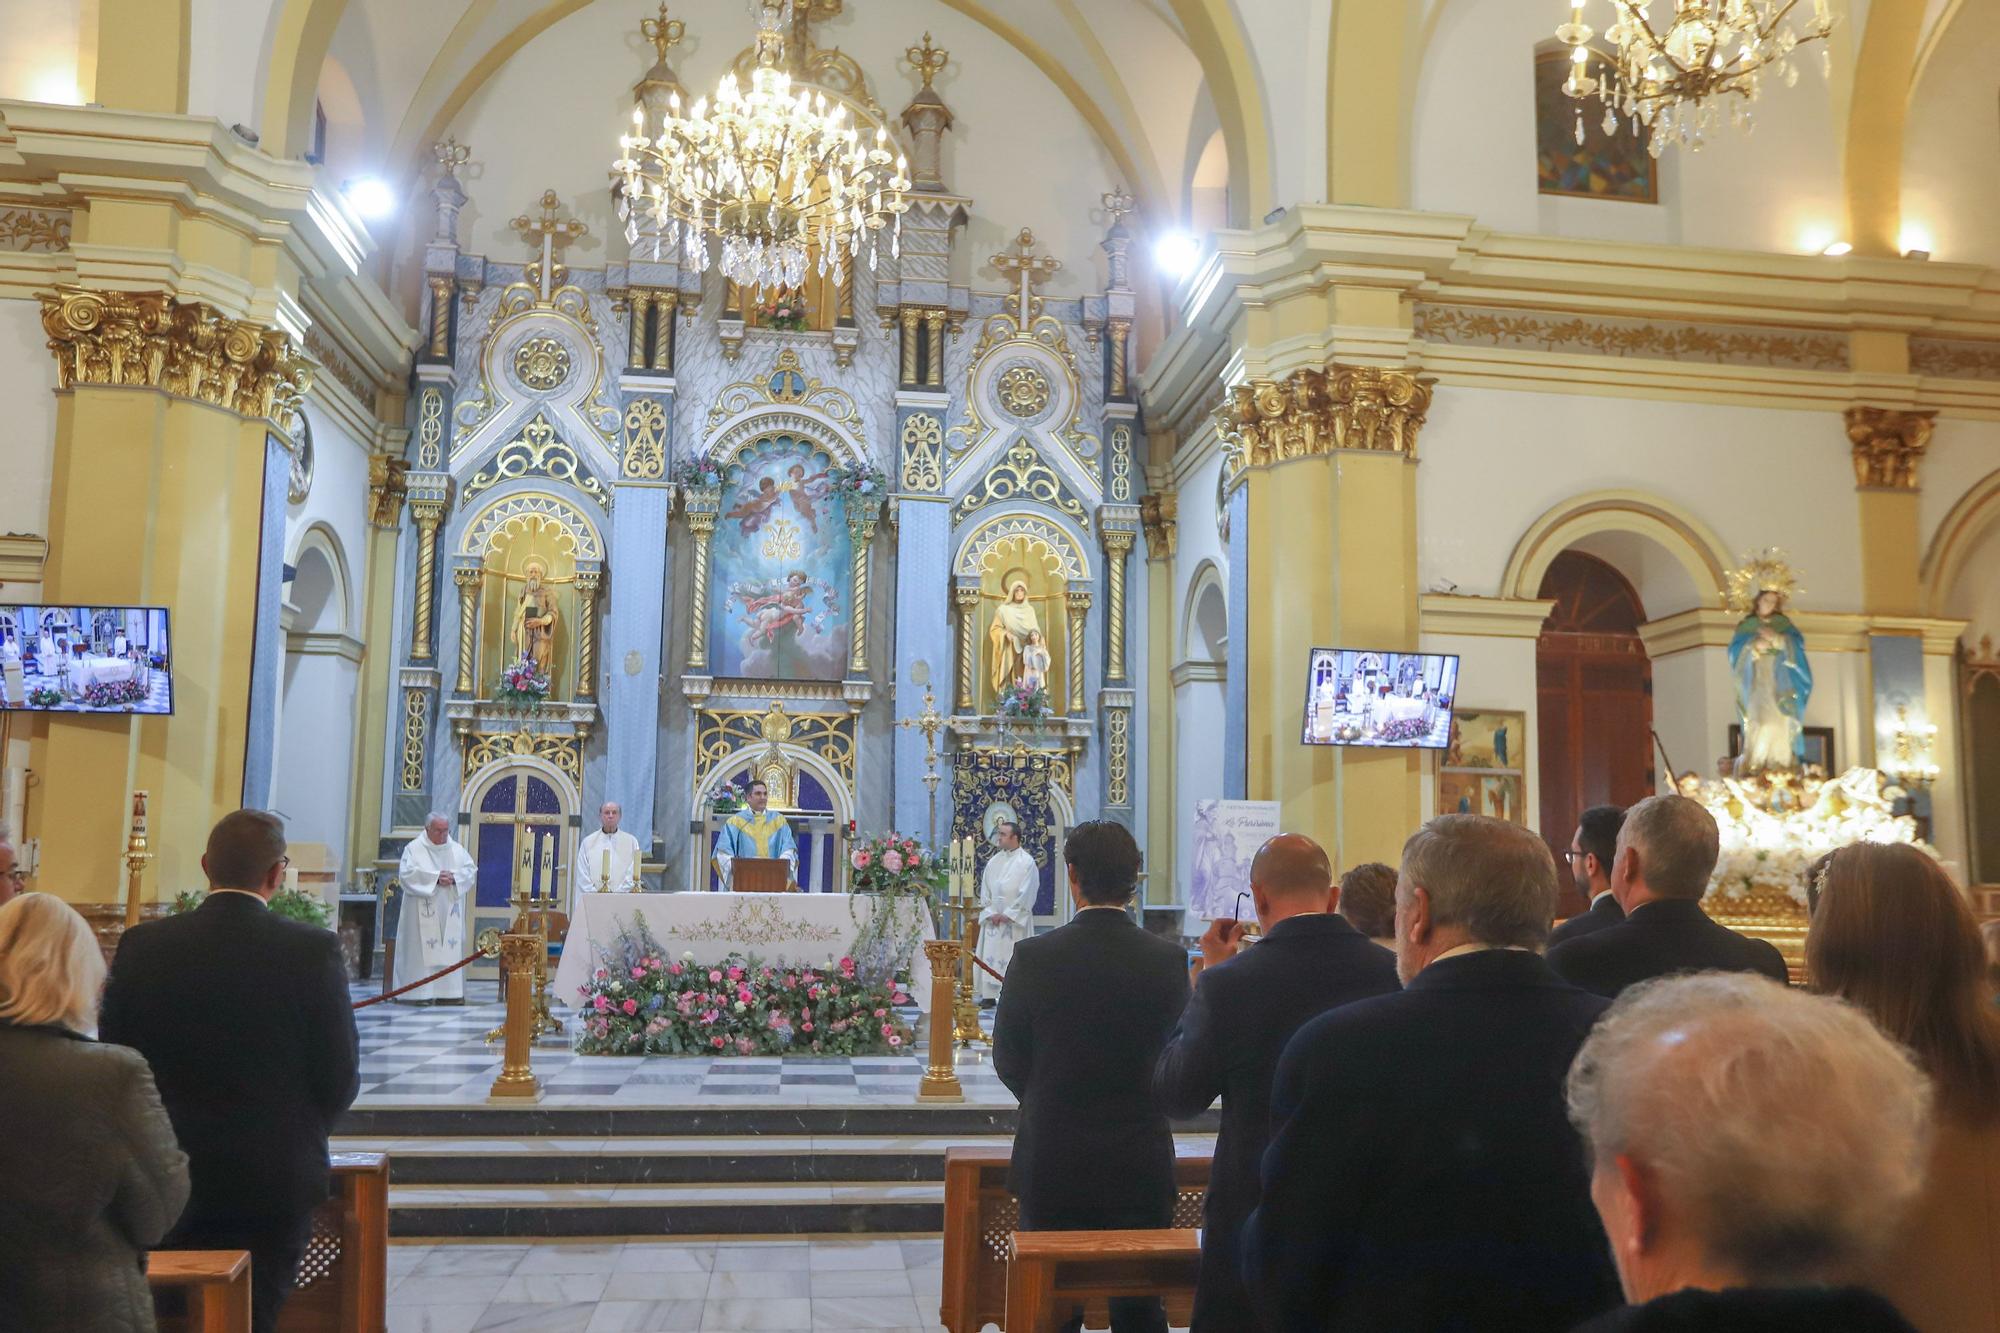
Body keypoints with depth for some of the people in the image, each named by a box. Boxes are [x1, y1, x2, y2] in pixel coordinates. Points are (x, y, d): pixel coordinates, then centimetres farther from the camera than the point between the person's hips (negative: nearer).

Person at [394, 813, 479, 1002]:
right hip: (424, 913, -3)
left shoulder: (457, 849, 12)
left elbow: (471, 870, 6)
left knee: (451, 951, -1)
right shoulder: (414, 848, 2)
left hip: (450, 913, 3)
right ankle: (420, 993, -5)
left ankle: (449, 992, 2)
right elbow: (406, 873, -10)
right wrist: (435, 877, -16)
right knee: (423, 951, -7)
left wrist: (454, 877, -14)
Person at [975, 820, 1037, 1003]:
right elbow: (984, 890, 11)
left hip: (1015, 920, -5)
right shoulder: (994, 861, 11)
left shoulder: (1026, 861, -6)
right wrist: (990, 913, -1)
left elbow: (1026, 894, -11)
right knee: (989, 956, 3)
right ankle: (989, 995, 7)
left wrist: (1008, 914, -12)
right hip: (992, 919, 5)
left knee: (1012, 958, -6)